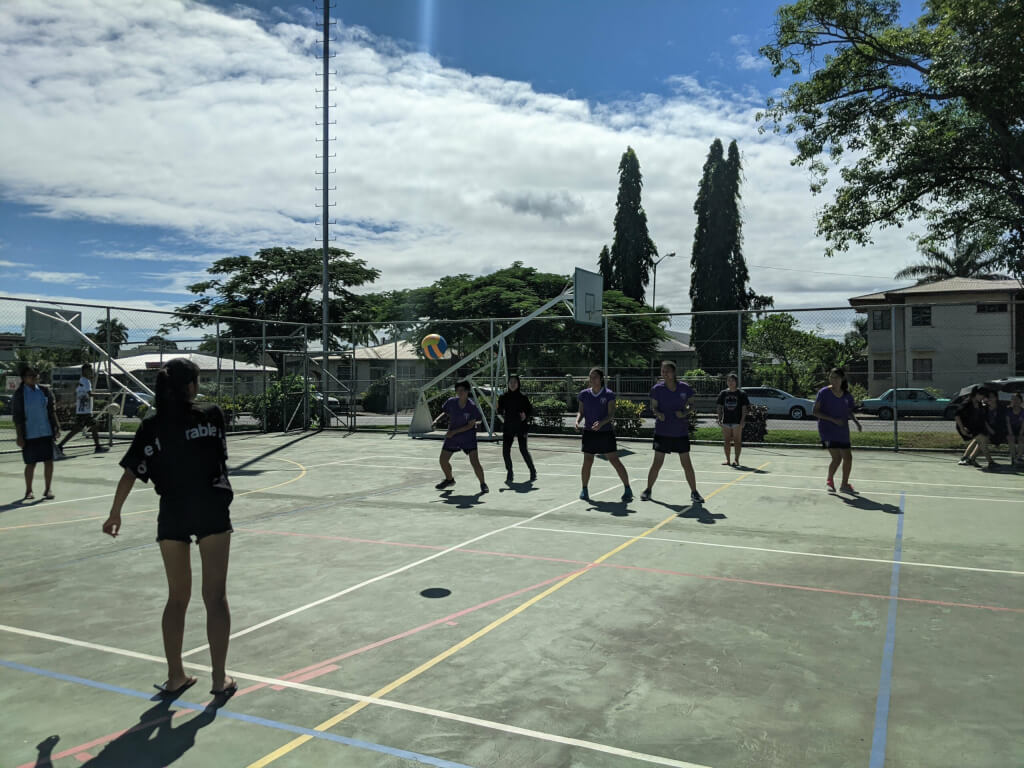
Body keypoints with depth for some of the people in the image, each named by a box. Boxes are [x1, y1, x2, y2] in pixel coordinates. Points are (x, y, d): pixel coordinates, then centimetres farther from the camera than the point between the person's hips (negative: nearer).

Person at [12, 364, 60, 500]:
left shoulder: (44, 390, 4)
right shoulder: (19, 394, -5)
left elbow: (52, 410, 10)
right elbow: (16, 417, -5)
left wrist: (56, 427, 5)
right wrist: (19, 436, -8)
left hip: (46, 432, 3)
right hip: (29, 434, -3)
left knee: (48, 460, 0)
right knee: (30, 463, 5)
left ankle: (48, 489, 11)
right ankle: (28, 490, 22)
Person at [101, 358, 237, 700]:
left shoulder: (152, 427, -1)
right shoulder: (212, 415, -4)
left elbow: (130, 474, -2)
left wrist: (115, 513, 9)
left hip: (173, 515, 2)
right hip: (212, 512, -2)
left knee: (177, 597, 15)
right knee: (215, 596, 4)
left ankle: (175, 677, 22)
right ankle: (220, 678, 8)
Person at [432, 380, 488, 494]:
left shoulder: (472, 406, -19)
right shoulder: (451, 402, -9)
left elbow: (470, 425, -18)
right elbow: (445, 412, 13)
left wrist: (454, 432, -22)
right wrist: (437, 420, -4)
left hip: (468, 438, -5)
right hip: (452, 437, 5)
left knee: (474, 461, -17)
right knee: (443, 460, 9)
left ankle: (483, 484, 1)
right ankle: (449, 480, 36)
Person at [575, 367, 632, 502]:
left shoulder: (609, 395, -5)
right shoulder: (584, 395, 4)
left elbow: (611, 414, -11)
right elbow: (581, 412, 10)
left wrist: (601, 422, -29)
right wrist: (577, 421, -11)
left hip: (606, 432, -2)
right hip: (589, 433, 3)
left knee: (615, 460, -4)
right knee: (587, 462, 1)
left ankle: (627, 489, 7)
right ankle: (584, 489, 19)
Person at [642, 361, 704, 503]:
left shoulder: (685, 388, -5)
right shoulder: (657, 389, -6)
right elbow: (653, 407, 3)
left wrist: (684, 413, -14)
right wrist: (658, 414, -19)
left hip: (681, 432, 0)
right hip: (662, 431, 0)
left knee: (687, 464, 3)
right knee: (657, 463, 3)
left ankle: (694, 492, 15)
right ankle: (648, 490, 18)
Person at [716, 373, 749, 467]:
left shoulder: (741, 394, -1)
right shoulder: (723, 393, 8)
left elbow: (744, 408, -3)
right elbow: (720, 407, 10)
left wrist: (742, 420, -11)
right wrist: (719, 419, 2)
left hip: (737, 421, -3)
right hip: (726, 421, 3)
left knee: (737, 441, 0)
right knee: (727, 441, 7)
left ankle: (736, 460, 6)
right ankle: (727, 459, 15)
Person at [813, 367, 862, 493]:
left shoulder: (847, 395, 5)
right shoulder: (824, 392, -8)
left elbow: (850, 412, 19)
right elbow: (816, 412, -9)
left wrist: (857, 422, -1)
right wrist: (833, 420, -20)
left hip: (843, 431, 6)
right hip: (827, 430, -6)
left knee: (848, 457, 10)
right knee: (837, 457, -16)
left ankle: (844, 484, 29)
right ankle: (829, 481, 5)